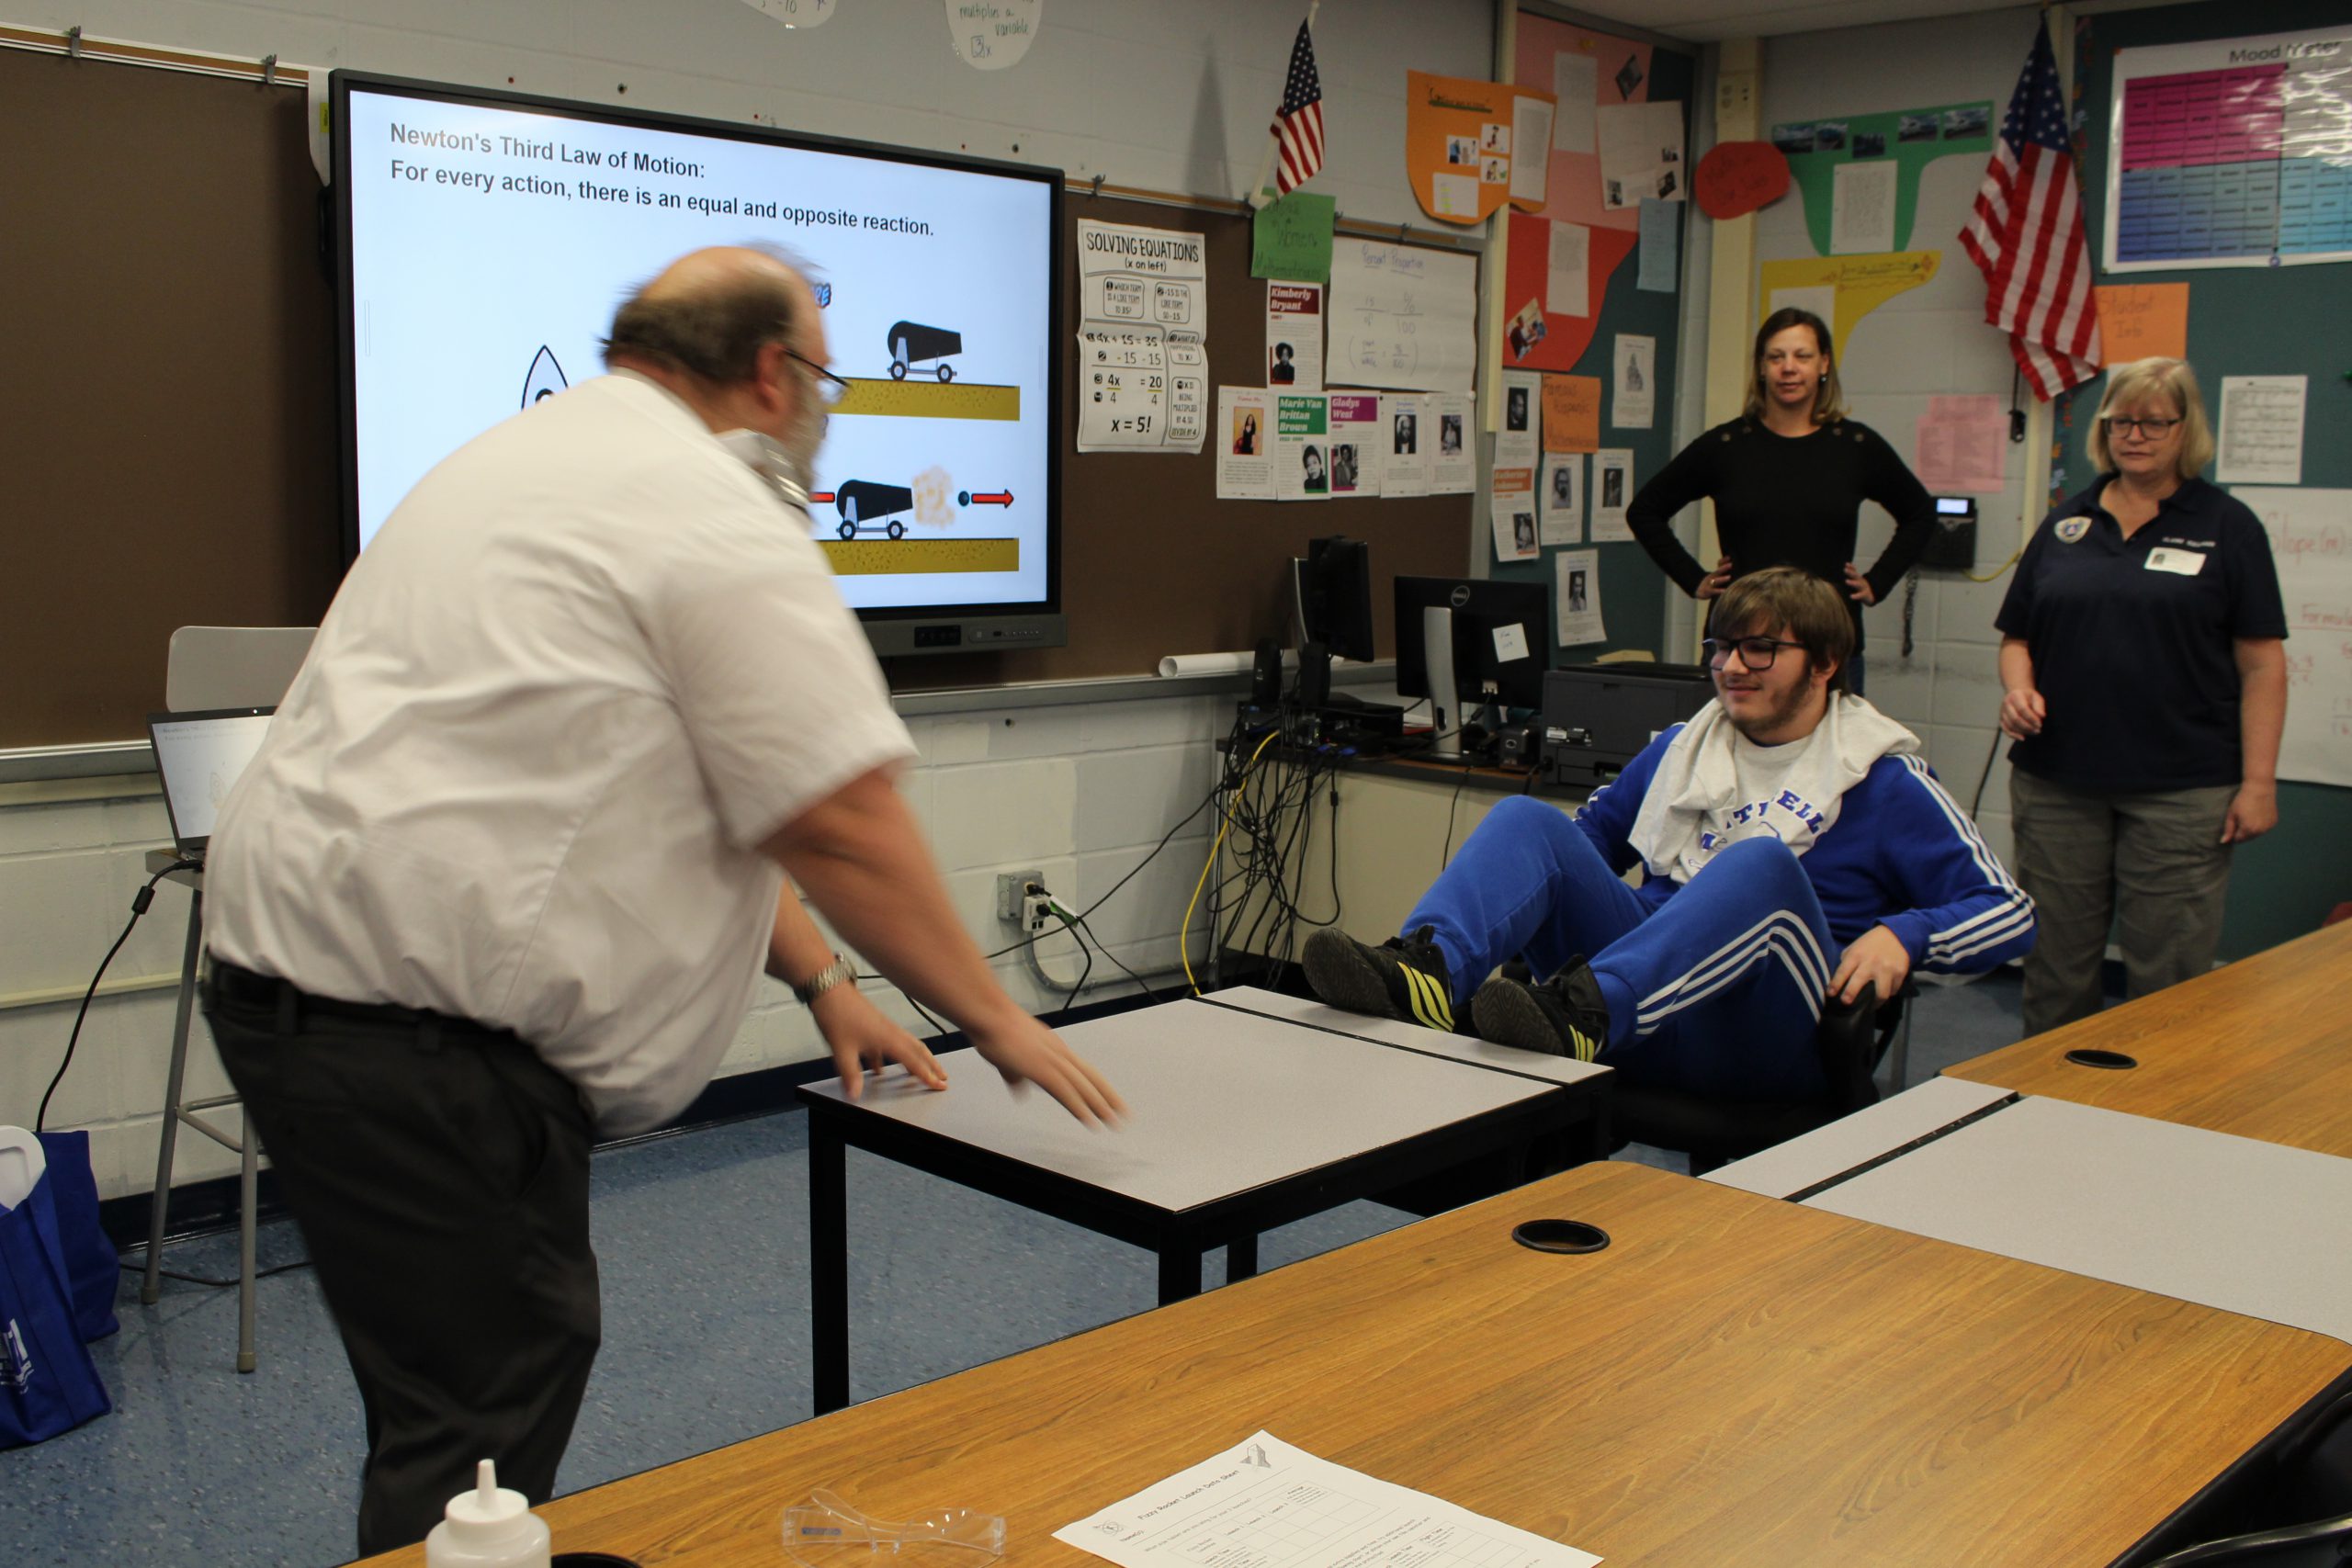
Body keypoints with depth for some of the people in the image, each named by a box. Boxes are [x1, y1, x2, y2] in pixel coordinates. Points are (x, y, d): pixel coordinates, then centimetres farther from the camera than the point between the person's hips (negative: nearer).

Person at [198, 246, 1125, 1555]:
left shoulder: (546, 455, 20)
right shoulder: (718, 518, -12)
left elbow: (695, 792, 23)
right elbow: (843, 829, -13)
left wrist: (822, 981, 23)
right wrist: (996, 1020, 1)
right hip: (411, 1018, -11)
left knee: (465, 1400, 21)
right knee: (480, 1437, -4)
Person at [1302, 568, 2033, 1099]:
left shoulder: (1885, 780, 9)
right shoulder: (1681, 748, 23)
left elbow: (2009, 912, 4)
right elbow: (1588, 837, 32)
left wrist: (1901, 934, -15)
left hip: (1766, 1036, -4)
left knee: (1762, 861, -33)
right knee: (1527, 817, -14)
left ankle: (1581, 1013, -56)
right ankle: (1425, 970, -45)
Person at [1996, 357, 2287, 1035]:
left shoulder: (2227, 526, 2)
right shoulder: (2065, 525, 12)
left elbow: (2262, 665, -1)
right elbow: (2017, 636, 15)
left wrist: (2258, 781, -8)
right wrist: (2018, 688, -7)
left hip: (2182, 789, -3)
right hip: (2057, 782, 3)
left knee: (2168, 978, 0)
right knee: (2054, 967, 9)